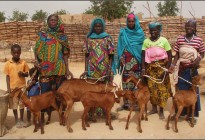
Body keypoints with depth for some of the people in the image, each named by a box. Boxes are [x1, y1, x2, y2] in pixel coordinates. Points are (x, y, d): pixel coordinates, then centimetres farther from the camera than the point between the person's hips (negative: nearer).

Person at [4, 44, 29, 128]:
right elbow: (7, 76, -2)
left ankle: (21, 119, 24)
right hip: (12, 87, 0)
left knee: (22, 103, 9)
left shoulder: (23, 63, -3)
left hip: (22, 86, 0)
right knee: (14, 104, 8)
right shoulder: (8, 64, -5)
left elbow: (27, 74, 5)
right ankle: (16, 120, 23)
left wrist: (23, 74, -17)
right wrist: (8, 88, -6)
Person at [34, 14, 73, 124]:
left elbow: (65, 53, 9)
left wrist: (67, 69, 3)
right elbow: (37, 50, 2)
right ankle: (42, 116, 10)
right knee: (44, 93, -2)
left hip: (59, 68, 1)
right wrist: (36, 61, -17)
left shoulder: (62, 36, 10)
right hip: (45, 68, -1)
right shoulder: (42, 34, 6)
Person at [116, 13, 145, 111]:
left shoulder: (140, 33, 7)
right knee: (126, 80, 0)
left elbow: (143, 46, 6)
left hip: (136, 60, 0)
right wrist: (120, 57, -7)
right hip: (126, 60, 1)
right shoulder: (123, 32, 8)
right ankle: (125, 103, 5)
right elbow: (120, 46, 6)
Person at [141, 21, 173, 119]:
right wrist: (143, 69, -7)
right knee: (151, 88, 5)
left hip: (161, 67, -2)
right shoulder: (146, 41, 1)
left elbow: (170, 56, -4)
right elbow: (143, 56, 1)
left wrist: (166, 69, -11)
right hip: (150, 68, 2)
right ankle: (154, 108, 22)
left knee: (162, 88, 0)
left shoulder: (164, 40, -5)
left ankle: (161, 110, 10)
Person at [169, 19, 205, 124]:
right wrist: (173, 64, -10)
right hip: (181, 69, 1)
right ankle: (180, 112, 22)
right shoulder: (179, 39, 0)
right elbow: (177, 54, 3)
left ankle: (194, 114, 16)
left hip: (193, 69, -1)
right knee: (180, 90, 9)